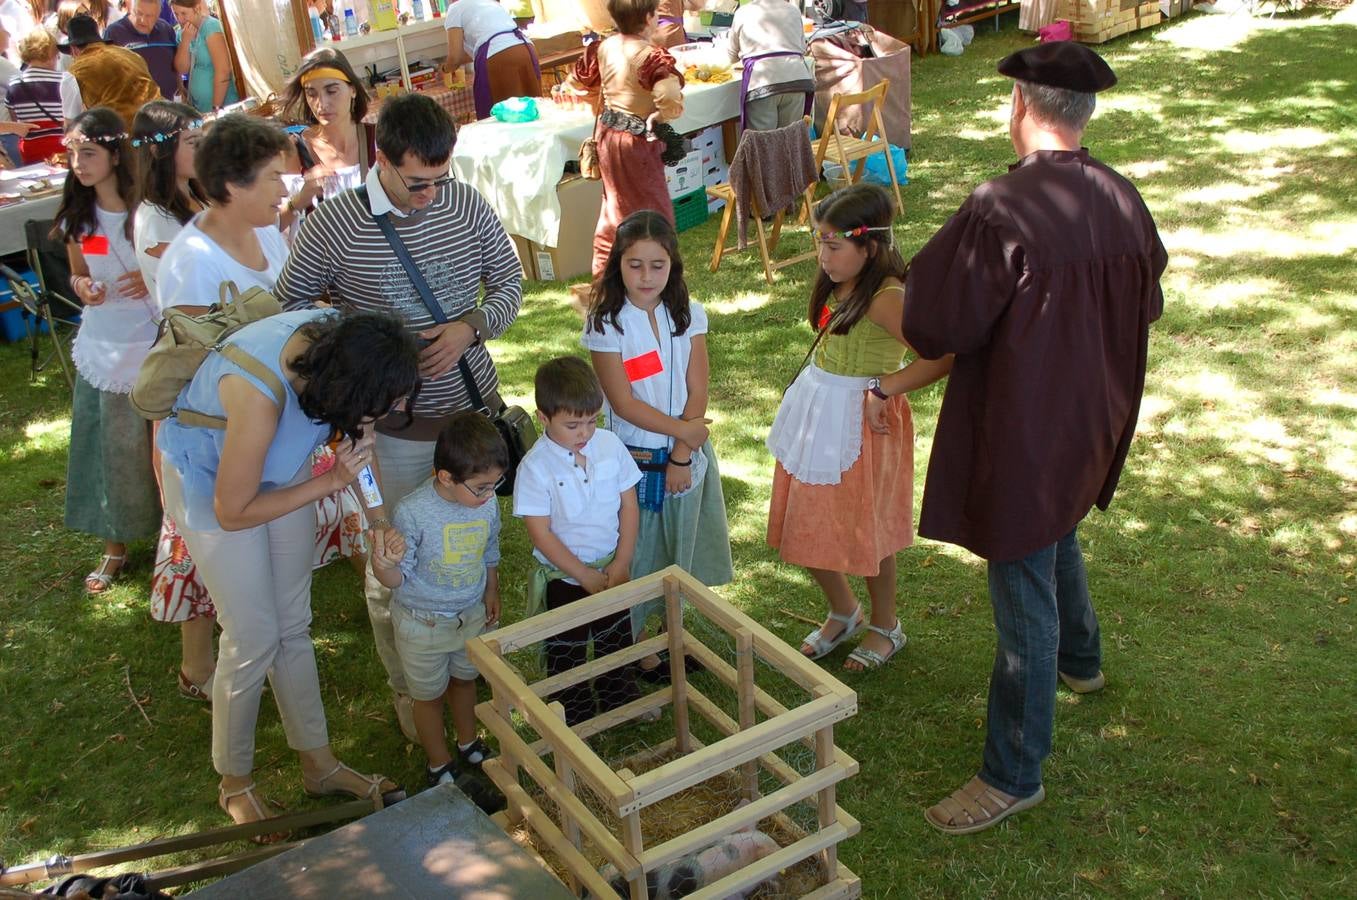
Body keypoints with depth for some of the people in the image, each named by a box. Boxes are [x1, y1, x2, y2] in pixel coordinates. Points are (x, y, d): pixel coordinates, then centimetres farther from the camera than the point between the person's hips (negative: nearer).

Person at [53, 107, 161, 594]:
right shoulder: (77, 215, 2)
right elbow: (78, 275, 14)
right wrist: (83, 288, -9)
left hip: (155, 343, -4)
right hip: (103, 346, 4)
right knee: (106, 449, 10)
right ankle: (114, 547, 28)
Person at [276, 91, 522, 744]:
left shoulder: (467, 204, -4)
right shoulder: (335, 224, -13)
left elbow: (509, 281, 6)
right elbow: (290, 304, -2)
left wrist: (471, 328, -13)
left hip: (473, 408, 3)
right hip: (394, 426, -3)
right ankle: (407, 688, 31)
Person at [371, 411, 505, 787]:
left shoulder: (487, 504, -15)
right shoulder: (412, 512, -30)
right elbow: (397, 579, -23)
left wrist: (491, 594, 14)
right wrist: (385, 565, -44)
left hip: (472, 614, 4)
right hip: (423, 622, -4)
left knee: (464, 679, 26)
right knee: (430, 695, 17)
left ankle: (468, 743, 51)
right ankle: (439, 765, 39)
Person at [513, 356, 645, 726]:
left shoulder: (611, 445, -10)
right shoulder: (536, 467, -21)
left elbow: (629, 506, -3)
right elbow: (541, 534, -18)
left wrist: (622, 563, -9)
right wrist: (585, 575, -17)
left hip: (611, 570, 4)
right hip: (563, 577, -4)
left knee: (616, 639, 23)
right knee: (567, 652, 14)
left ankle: (619, 695, 46)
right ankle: (575, 716, 35)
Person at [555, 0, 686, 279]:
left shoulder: (604, 47, 1)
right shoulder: (651, 56, -21)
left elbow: (579, 82, 14)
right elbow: (672, 104, -33)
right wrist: (656, 117, -13)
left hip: (607, 133, 8)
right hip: (637, 140, -8)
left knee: (615, 204, 21)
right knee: (652, 212, 4)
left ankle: (603, 274, 29)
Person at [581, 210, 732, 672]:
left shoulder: (689, 316, -1)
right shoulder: (606, 323, -12)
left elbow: (697, 392, -4)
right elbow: (624, 403, -14)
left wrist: (682, 455, -11)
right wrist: (683, 430, -14)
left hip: (687, 455, 4)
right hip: (634, 458, -4)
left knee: (683, 554, 15)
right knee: (636, 559, 6)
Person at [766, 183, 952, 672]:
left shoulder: (885, 298, -23)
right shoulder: (839, 284, 2)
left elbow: (940, 356, -32)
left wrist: (882, 389, -26)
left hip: (860, 424, -8)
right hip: (816, 414, 8)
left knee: (865, 530, 10)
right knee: (807, 526, 15)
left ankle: (885, 626, 34)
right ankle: (843, 613, 39)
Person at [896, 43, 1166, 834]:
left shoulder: (1000, 211, -27)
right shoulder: (1123, 201, -4)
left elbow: (936, 328, -21)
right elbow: (1147, 306, 10)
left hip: (1022, 430, -8)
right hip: (1093, 420, 8)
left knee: (1025, 596, 3)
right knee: (1058, 537, 32)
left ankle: (1014, 775, 18)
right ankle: (1081, 659, 57)